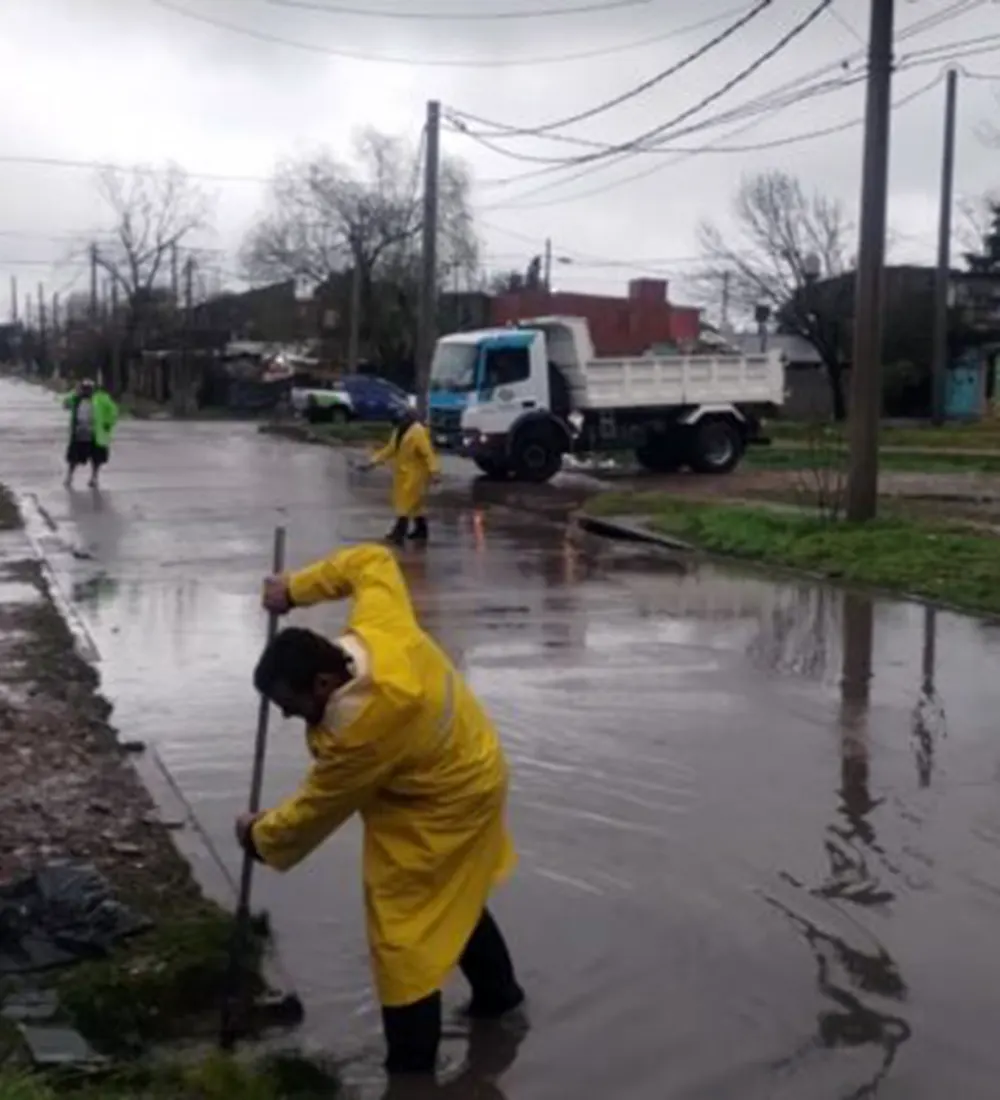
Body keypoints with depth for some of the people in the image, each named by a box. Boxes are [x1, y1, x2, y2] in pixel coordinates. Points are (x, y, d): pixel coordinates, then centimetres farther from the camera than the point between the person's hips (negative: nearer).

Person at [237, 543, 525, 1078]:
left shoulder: (361, 730, -37)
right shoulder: (378, 626, -18)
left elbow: (315, 810, -21)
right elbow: (372, 560, 2)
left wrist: (259, 837, -2)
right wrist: (297, 587, 0)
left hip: (440, 808, -10)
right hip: (465, 772, 10)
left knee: (405, 928, 0)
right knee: (452, 898, 28)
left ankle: (412, 1063, 10)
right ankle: (497, 991, 49)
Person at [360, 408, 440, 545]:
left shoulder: (418, 433, -18)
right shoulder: (398, 432, 10)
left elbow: (428, 453, -24)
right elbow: (390, 450, 16)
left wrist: (434, 471, -33)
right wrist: (373, 462, 12)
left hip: (414, 473, -9)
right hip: (403, 473, 9)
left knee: (405, 503, -10)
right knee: (414, 503, 14)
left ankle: (398, 534, -10)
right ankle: (421, 530, 23)